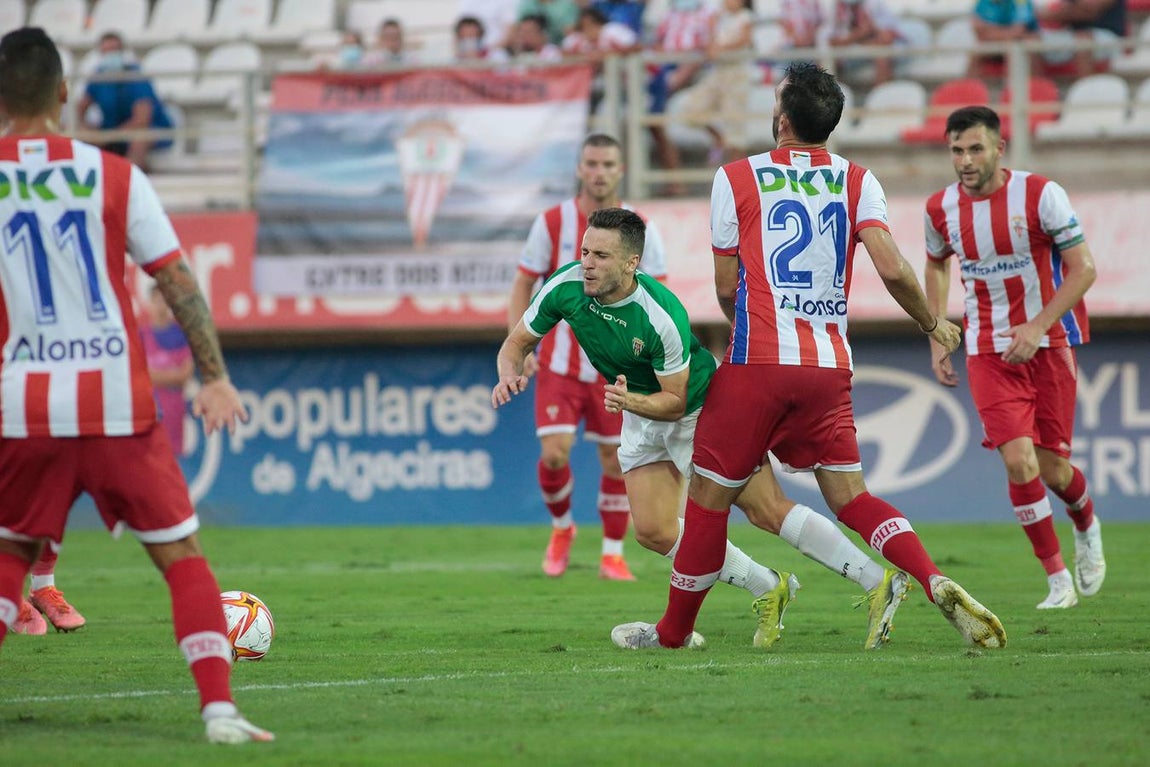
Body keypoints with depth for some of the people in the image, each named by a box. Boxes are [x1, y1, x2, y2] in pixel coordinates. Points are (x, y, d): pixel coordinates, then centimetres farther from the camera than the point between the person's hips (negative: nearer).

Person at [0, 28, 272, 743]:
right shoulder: (113, 175, -1)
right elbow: (180, 282, -1)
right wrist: (216, 379, 5)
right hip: (118, 409, -1)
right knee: (184, 557, 7)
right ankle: (219, 708, -4)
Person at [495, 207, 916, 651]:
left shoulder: (662, 316, -33)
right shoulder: (565, 288, -19)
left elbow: (675, 402, -23)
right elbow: (518, 342, -4)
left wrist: (630, 401, -42)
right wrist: (510, 375, -26)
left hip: (703, 405, -6)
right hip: (643, 417, 6)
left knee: (767, 511, -14)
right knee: (654, 530, -4)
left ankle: (879, 584, -12)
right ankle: (769, 590, 12)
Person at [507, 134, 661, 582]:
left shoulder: (639, 230, -3)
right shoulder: (552, 223, -4)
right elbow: (522, 287, 3)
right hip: (559, 364, -1)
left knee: (616, 459, 1)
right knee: (553, 454, -11)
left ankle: (613, 554, 15)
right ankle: (562, 528, 18)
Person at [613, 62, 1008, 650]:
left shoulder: (736, 178, 1)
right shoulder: (857, 182, 6)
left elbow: (726, 287, 6)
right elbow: (892, 270, -6)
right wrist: (933, 324, 11)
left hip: (756, 364, -3)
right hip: (829, 366, 3)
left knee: (709, 496, 7)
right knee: (849, 496, 7)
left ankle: (673, 633, 17)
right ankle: (938, 586, -15)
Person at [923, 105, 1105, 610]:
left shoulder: (1040, 195, -14)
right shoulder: (941, 209, -2)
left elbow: (1083, 269, -14)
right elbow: (936, 265, 18)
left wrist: (1036, 328, -24)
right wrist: (936, 340, 11)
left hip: (1049, 342, -2)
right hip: (988, 353, 2)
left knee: (1052, 469, 2)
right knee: (1019, 462, -15)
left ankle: (1087, 526, 39)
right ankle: (1058, 579, -1)